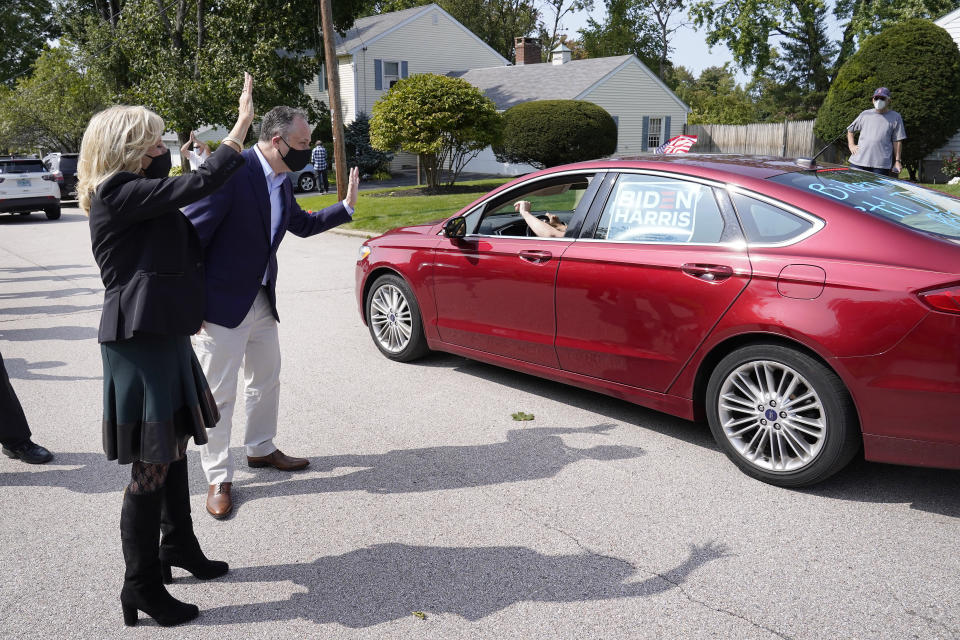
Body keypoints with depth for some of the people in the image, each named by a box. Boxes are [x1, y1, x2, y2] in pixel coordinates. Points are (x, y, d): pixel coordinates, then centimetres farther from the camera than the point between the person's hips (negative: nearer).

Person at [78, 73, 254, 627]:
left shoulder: (138, 194, 16)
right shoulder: (117, 194, -16)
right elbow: (199, 185, -23)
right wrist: (242, 124, -17)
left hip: (164, 336, 10)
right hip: (139, 343, -10)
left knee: (174, 448, 19)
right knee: (150, 466, -2)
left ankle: (179, 546, 36)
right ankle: (142, 587, 11)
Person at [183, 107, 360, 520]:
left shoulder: (281, 182, 5)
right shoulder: (233, 172, -22)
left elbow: (302, 225, 24)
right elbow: (190, 235, -21)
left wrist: (346, 207, 14)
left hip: (261, 301, 9)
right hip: (222, 304, -9)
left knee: (266, 381, 21)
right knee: (219, 394, 3)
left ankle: (261, 449, 43)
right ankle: (219, 479, 18)